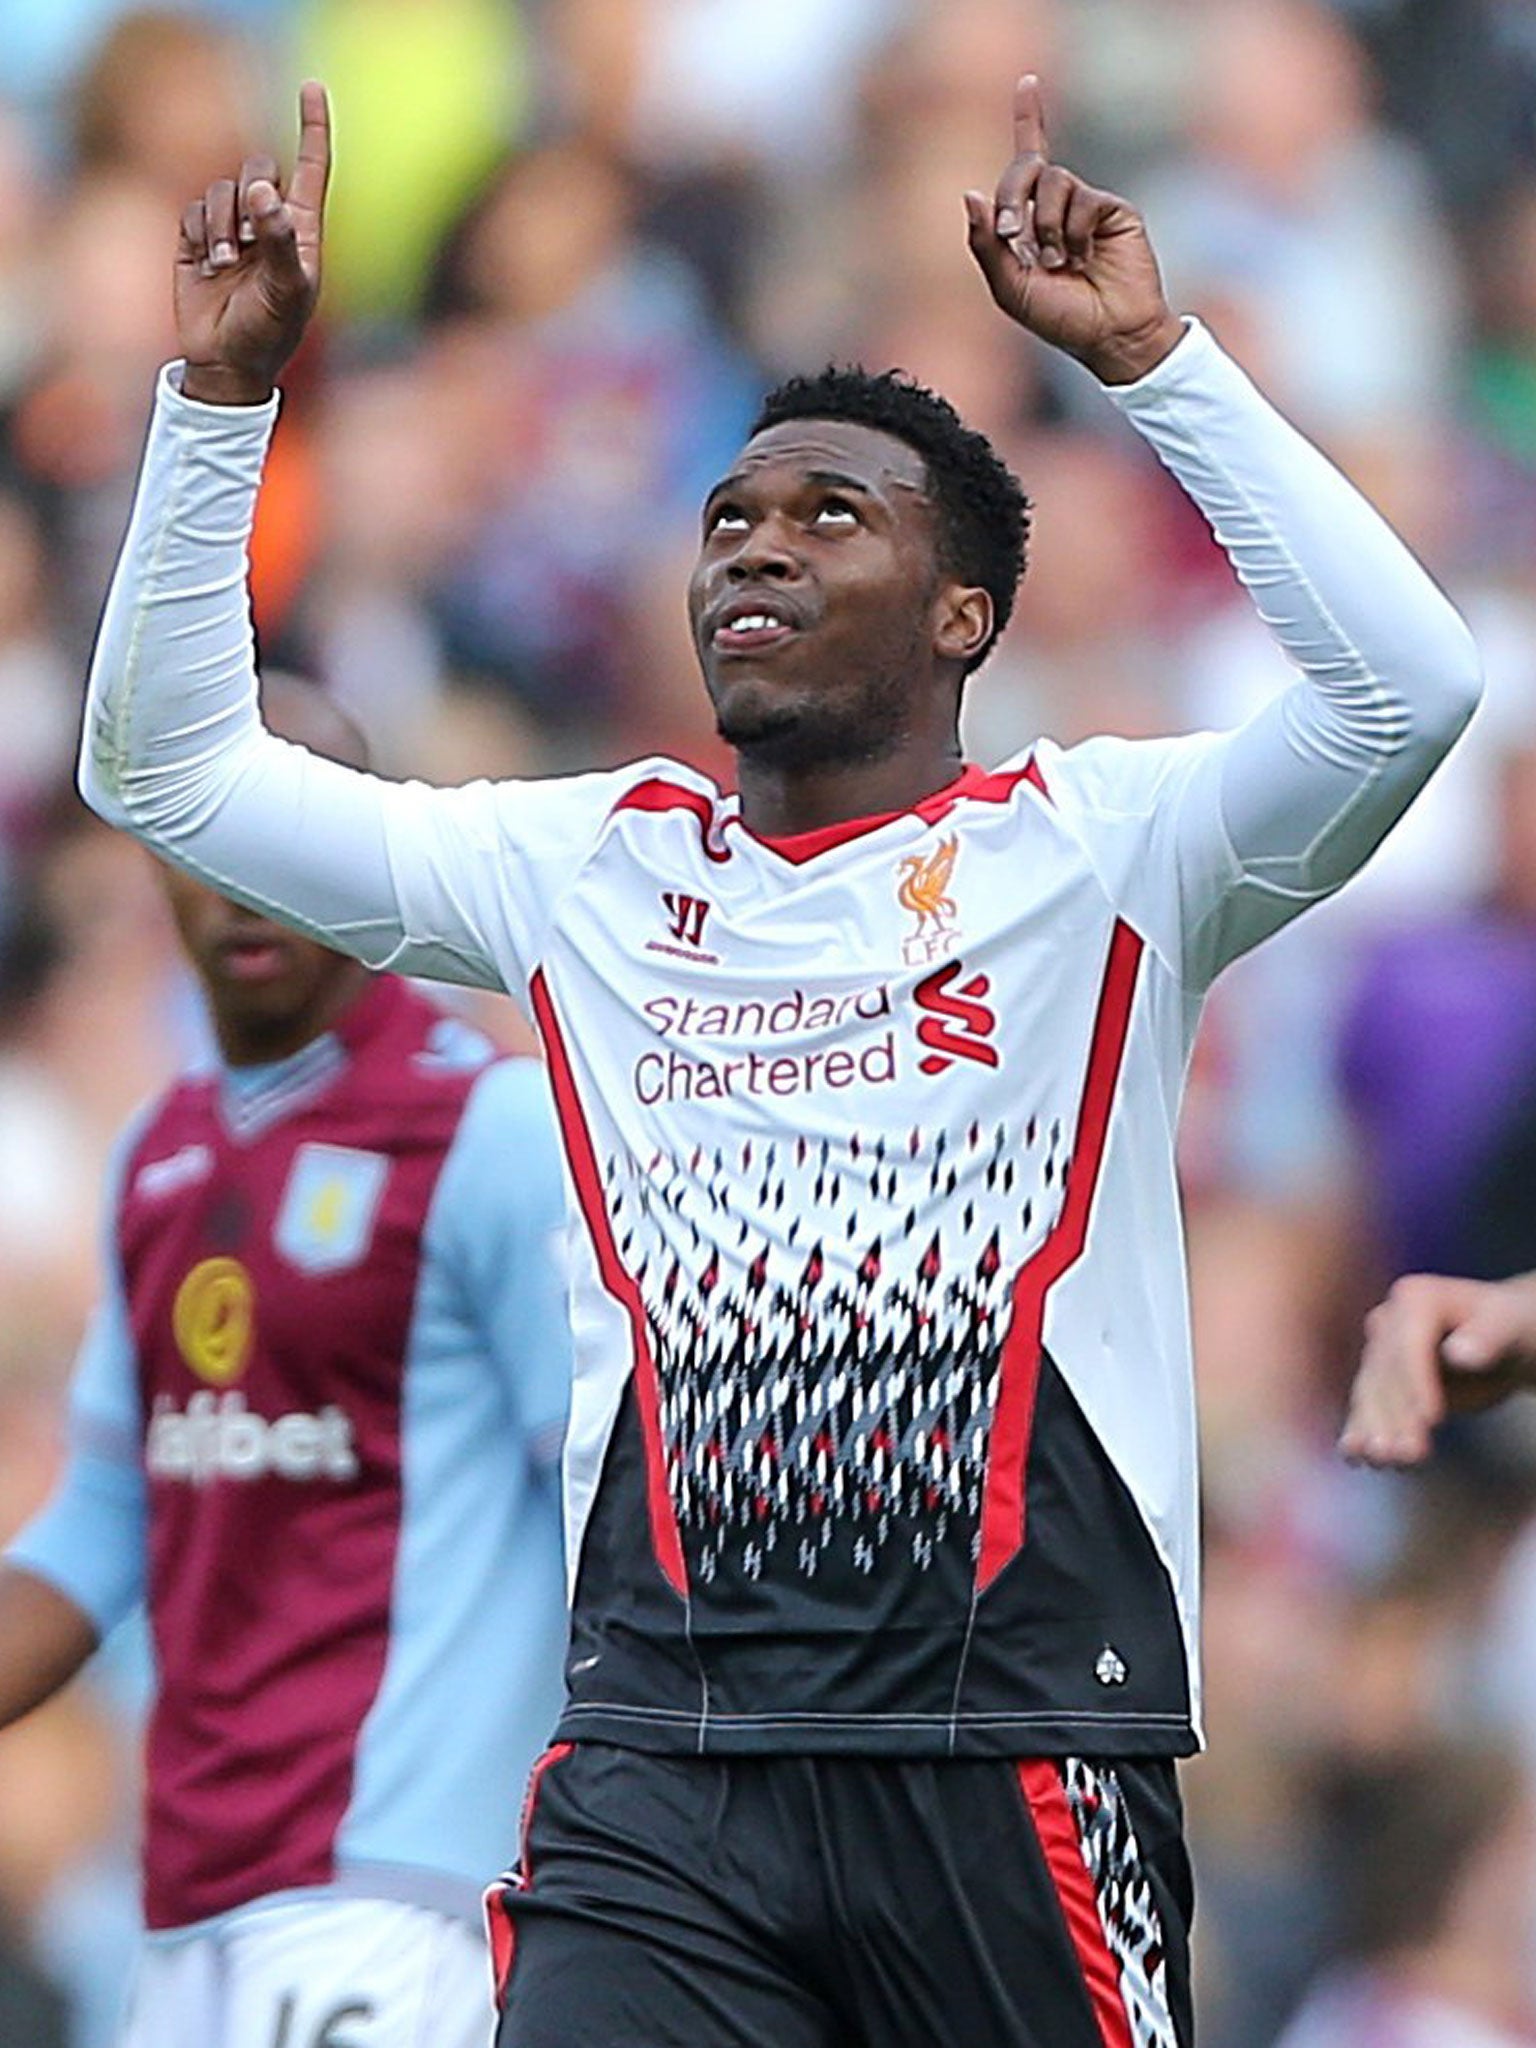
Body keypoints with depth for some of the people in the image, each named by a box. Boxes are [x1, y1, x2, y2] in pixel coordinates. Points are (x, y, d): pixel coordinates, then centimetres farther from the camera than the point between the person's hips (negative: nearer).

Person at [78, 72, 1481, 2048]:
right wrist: (225, 388, 6)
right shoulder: (586, 868, 15)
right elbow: (163, 770, 15)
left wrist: (1145, 356, -12)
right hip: (657, 1769, 2)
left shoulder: (1095, 847, 4)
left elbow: (1409, 681, -12)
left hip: (1016, 1769, -2)